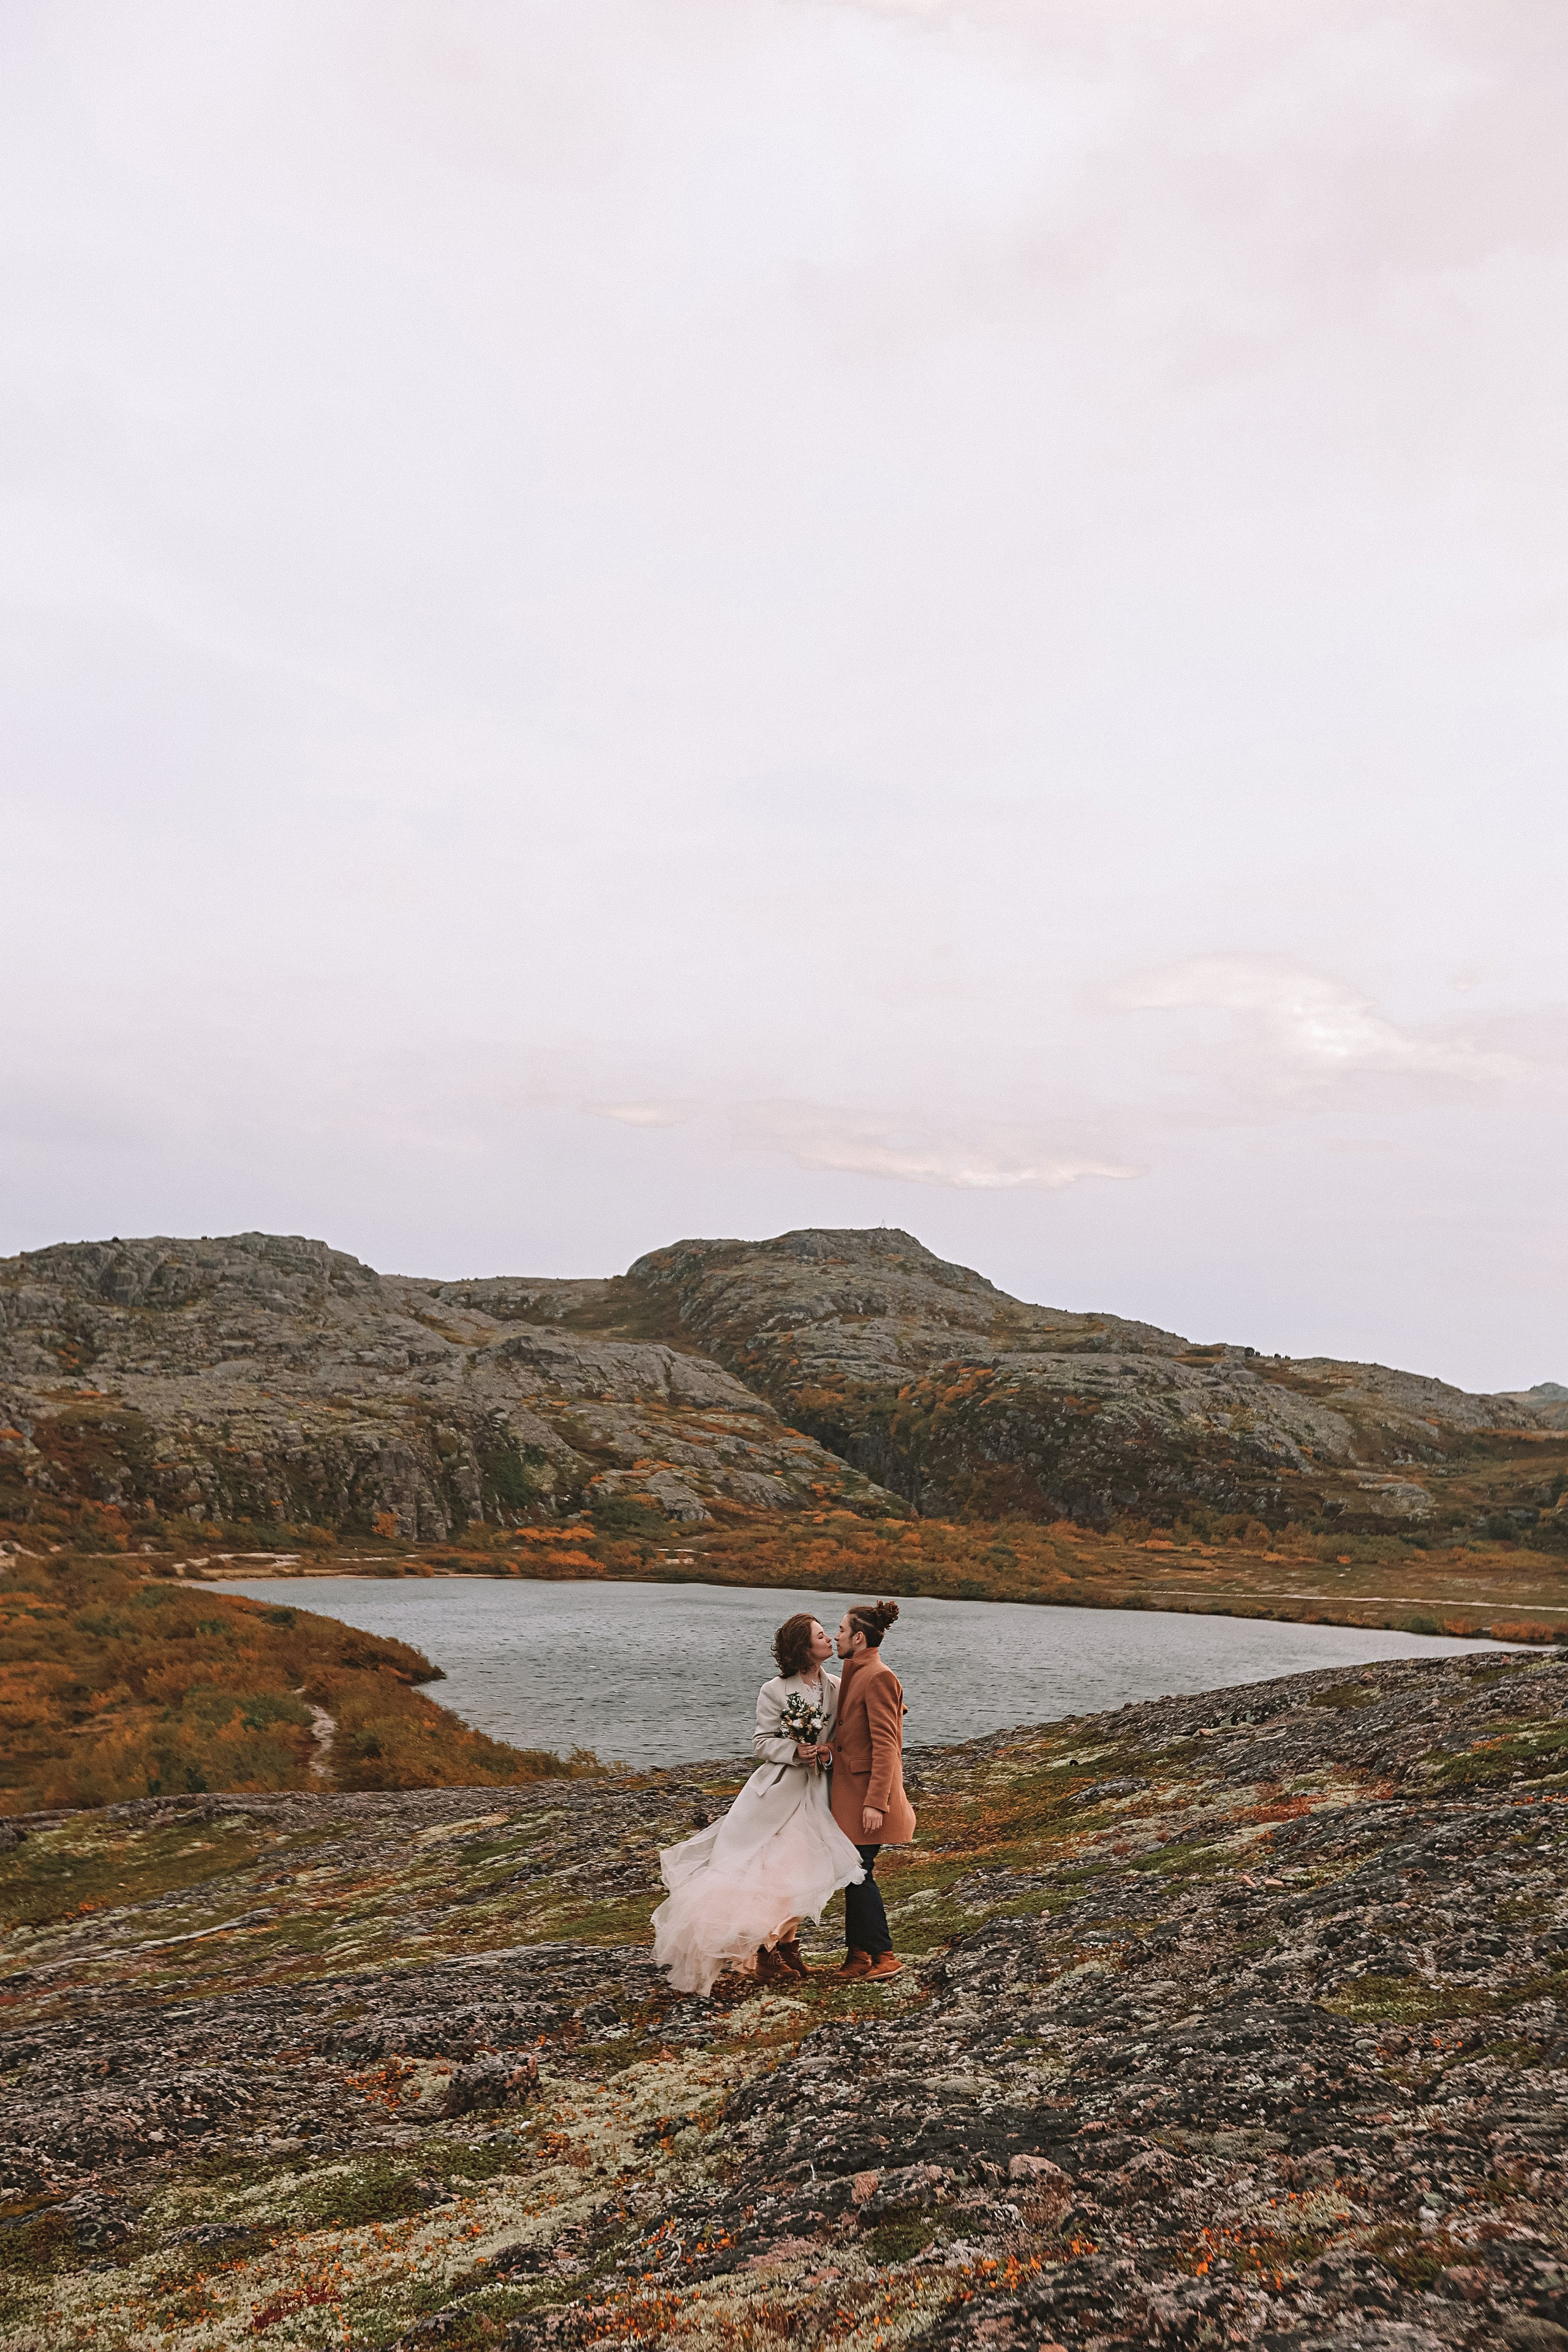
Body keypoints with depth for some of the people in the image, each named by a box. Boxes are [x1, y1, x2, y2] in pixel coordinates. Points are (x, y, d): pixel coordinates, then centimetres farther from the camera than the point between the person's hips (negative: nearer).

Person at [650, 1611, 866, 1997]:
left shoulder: (835, 1688, 2)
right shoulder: (774, 1691, -12)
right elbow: (762, 1742, -7)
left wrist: (826, 1752, -9)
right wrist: (794, 1751, -23)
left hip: (814, 1789, 5)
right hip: (777, 1788, -5)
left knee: (803, 1870, 5)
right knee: (767, 1868, -3)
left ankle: (785, 1944, 22)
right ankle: (764, 1952, 10)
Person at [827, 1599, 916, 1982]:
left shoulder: (878, 1677, -17)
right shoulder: (856, 1674, 13)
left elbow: (885, 1745, -21)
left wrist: (875, 1802, -23)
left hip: (866, 1794, -9)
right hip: (850, 1792, 9)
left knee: (859, 1872, -4)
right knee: (855, 1871, 12)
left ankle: (884, 1956, 5)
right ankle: (859, 1954, 19)